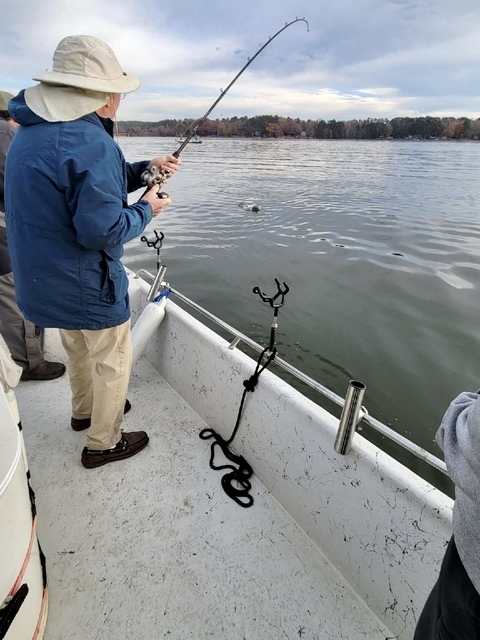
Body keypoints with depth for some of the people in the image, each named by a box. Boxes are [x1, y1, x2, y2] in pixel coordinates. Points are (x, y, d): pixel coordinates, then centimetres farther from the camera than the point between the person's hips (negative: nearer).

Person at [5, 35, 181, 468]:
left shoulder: (30, 133, 8)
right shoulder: (90, 141, -24)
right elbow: (102, 230, -27)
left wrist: (144, 170, 6)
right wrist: (146, 209, -11)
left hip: (46, 279, 9)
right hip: (86, 283, -9)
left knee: (78, 349, 27)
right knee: (113, 360, 9)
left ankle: (85, 411, 48)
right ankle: (102, 444, 25)